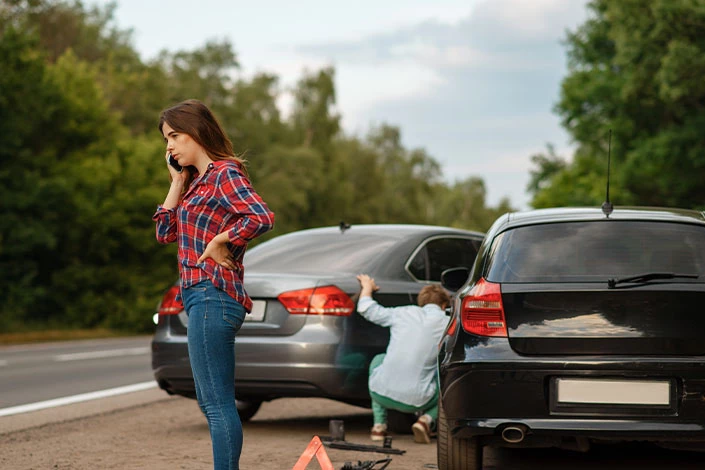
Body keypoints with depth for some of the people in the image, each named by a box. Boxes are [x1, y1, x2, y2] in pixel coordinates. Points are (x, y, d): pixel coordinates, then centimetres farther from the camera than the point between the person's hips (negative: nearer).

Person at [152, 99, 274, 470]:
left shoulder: (225, 174, -10)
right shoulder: (197, 181, 18)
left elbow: (262, 217, -25)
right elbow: (166, 232, 19)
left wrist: (219, 242, -15)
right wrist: (177, 182, 15)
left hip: (213, 296, -10)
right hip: (201, 297, 10)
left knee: (218, 404, -10)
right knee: (212, 403, 15)